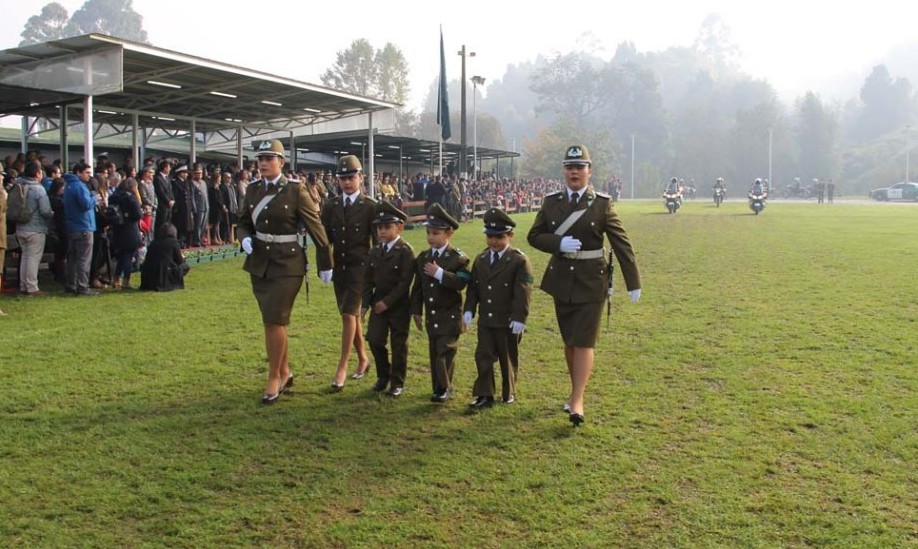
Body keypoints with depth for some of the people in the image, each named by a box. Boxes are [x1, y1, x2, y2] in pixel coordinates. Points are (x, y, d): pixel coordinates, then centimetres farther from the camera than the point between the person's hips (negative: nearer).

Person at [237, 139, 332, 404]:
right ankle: (285, 372, 29)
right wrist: (245, 238, -9)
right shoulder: (253, 189, 5)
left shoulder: (296, 190, -10)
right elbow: (244, 222, 15)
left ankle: (274, 378, 6)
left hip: (287, 263, -5)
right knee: (273, 321, 13)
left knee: (274, 320, -9)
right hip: (259, 262, 5)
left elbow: (316, 228, -5)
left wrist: (325, 264, -3)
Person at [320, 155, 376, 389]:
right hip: (338, 267, 5)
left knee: (348, 314, -13)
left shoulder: (370, 206, -4)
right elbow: (325, 238, 9)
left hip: (360, 267, -5)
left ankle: (342, 367, -7)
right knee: (352, 315, 14)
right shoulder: (330, 206, 7)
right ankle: (362, 359, 30)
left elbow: (377, 240, -2)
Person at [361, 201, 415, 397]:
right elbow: (368, 279, 11)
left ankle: (397, 382, 16)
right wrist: (366, 303, 2)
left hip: (399, 305, -5)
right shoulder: (375, 252, 8)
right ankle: (383, 376, 20)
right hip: (379, 303, 5)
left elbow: (405, 282, -16)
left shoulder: (405, 251, -11)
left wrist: (388, 301, -19)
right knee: (374, 340, -1)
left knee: (398, 344, 4)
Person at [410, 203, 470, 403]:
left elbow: (461, 282, -23)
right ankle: (438, 388, 20)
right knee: (434, 352, 11)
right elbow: (417, 286, 11)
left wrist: (439, 273, -28)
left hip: (450, 316, -6)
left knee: (445, 351, -8)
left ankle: (445, 388, 4)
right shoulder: (423, 258, 8)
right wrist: (417, 311, 8)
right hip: (431, 316, 6)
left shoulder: (458, 258, -9)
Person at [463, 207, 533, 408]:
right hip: (485, 320, 4)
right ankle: (485, 395, 8)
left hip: (508, 322, -4)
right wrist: (469, 311, -1)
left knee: (508, 359, 9)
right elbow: (473, 288, 9)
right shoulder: (481, 259, 8)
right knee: (483, 356, 2)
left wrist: (519, 319, -20)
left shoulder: (519, 261, -10)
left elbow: (523, 293, -15)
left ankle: (509, 394, 25)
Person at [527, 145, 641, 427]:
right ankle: (576, 391, 29)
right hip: (561, 280, 3)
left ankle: (577, 401, -3)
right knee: (569, 342, 13)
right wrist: (559, 243, -15)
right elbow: (534, 236, 5)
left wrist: (633, 282, -6)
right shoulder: (551, 202, 2)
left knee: (583, 342, -7)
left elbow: (622, 243, -5)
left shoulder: (602, 204, -6)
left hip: (591, 281, -3)